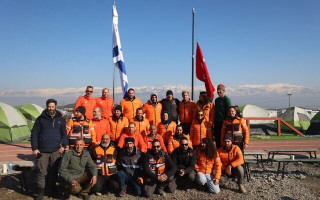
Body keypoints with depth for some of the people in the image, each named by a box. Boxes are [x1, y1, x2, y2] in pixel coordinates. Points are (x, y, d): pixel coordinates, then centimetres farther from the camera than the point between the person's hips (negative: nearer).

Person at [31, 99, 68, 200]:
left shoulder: (60, 119, 9)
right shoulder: (40, 119, 2)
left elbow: (64, 134, 14)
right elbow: (34, 134, 3)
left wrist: (63, 146, 1)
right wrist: (34, 148, -3)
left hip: (56, 151, 2)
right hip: (42, 151, -2)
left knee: (54, 172, 9)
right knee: (41, 172, -1)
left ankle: (51, 191, 23)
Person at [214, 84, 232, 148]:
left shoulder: (226, 99, -7)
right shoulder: (217, 100, 17)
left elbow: (228, 111, -11)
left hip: (223, 122, -7)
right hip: (217, 122, 7)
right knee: (216, 137, 10)